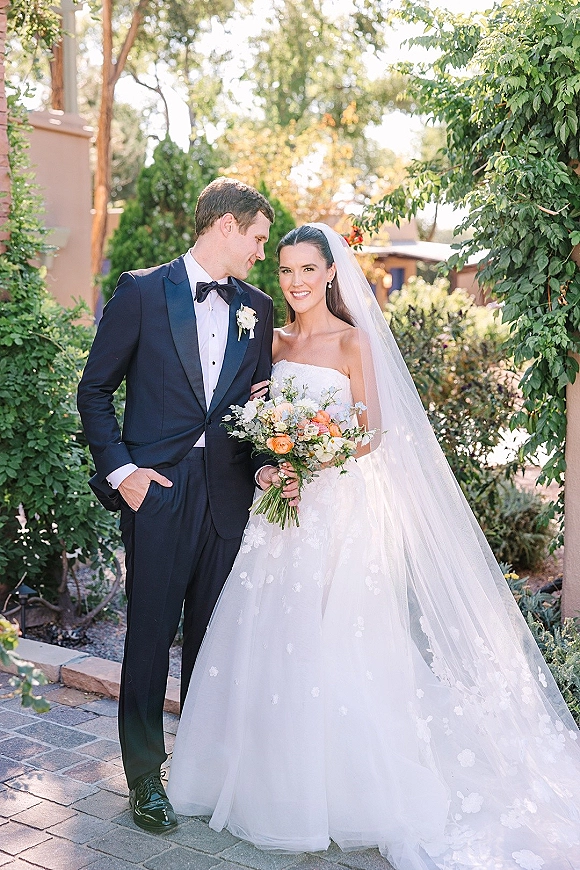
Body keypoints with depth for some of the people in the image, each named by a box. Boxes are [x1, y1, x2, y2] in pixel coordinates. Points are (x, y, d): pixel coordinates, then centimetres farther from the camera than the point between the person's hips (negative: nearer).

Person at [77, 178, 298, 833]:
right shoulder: (142, 291, -1)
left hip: (229, 493, 4)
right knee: (150, 632, 3)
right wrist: (119, 469, -8)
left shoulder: (257, 308, 12)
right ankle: (145, 777, 18)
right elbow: (96, 389, 1)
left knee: (213, 635, 11)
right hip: (156, 488, -4)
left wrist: (266, 465, -4)